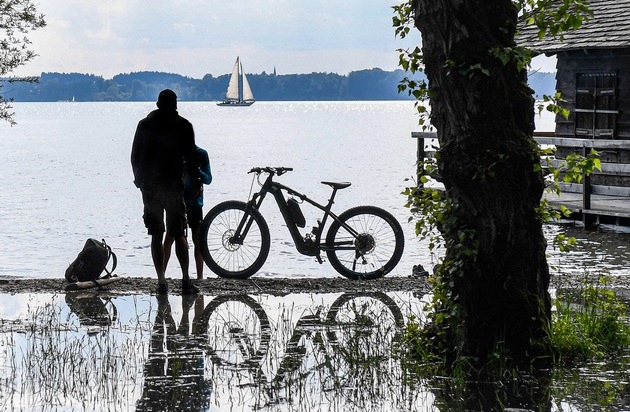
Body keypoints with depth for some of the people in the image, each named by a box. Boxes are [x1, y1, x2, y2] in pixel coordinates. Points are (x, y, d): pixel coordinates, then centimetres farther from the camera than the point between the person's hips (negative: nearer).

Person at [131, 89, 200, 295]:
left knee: (156, 235, 5)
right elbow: (191, 156, -2)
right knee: (179, 234, 4)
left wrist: (139, 179, 22)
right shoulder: (183, 125, -1)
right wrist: (197, 180, 9)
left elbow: (135, 156, 10)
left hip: (149, 186, 2)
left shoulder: (144, 124, 7)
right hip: (173, 185, -2)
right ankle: (186, 279, -3)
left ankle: (162, 281, -2)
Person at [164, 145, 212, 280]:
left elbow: (208, 179, -5)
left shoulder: (200, 154, -2)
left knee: (198, 240, 3)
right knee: (169, 239, -2)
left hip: (194, 201, 0)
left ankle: (200, 276, 9)